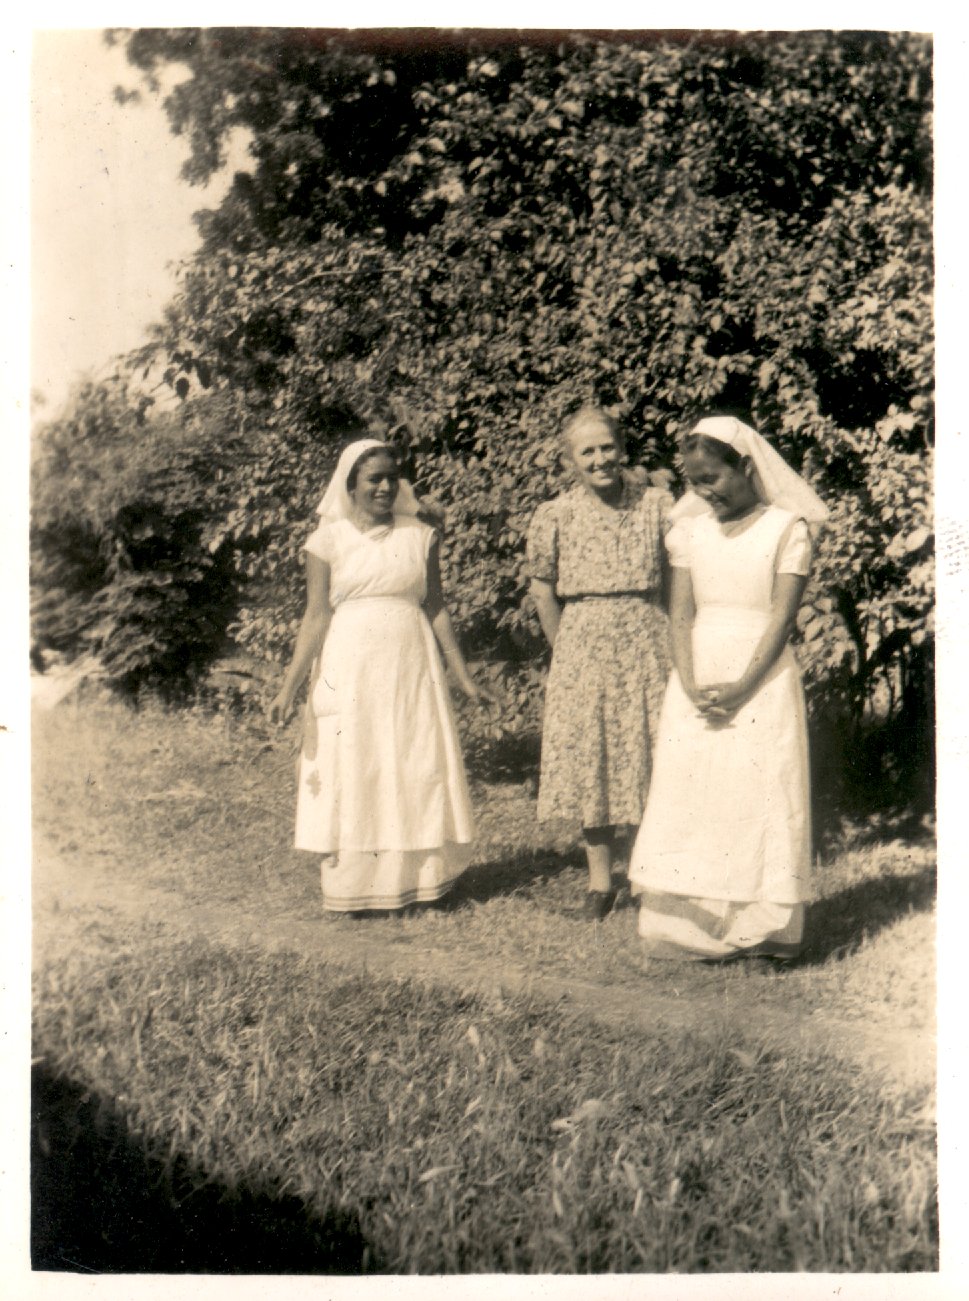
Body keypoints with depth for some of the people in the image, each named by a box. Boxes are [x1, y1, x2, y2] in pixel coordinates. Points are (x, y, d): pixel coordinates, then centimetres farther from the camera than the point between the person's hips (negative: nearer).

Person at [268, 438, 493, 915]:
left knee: (416, 772, 3)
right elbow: (316, 616, -2)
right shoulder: (329, 540, 0)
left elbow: (435, 608, 9)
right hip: (350, 670, -2)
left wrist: (464, 677, 9)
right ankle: (352, 889, 10)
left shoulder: (420, 536, 6)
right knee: (350, 775, 1)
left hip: (410, 668, 2)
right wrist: (289, 686, -9)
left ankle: (415, 881, 14)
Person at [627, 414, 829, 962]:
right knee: (689, 794, 1)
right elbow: (681, 613, 4)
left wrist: (740, 688, -18)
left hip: (763, 681, -4)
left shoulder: (788, 529, -2)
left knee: (760, 793, -3)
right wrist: (691, 686, -11)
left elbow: (781, 616, -9)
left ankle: (758, 929, 5)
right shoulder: (690, 530, 10)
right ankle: (692, 929, 7)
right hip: (697, 680, 4)